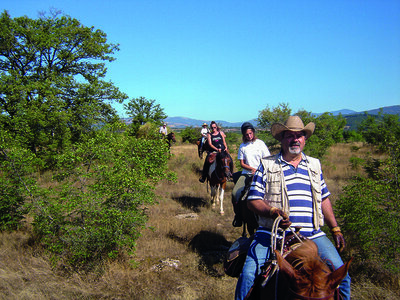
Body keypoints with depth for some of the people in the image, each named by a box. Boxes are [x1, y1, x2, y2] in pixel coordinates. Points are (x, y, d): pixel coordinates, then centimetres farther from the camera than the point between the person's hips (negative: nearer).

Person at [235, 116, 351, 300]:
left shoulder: (314, 165, 17)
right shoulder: (266, 165, 5)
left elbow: (323, 199, 22)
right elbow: (253, 201, -1)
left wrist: (335, 229, 15)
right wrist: (273, 212, -19)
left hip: (312, 235, 3)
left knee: (340, 274, -11)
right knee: (248, 274, -20)